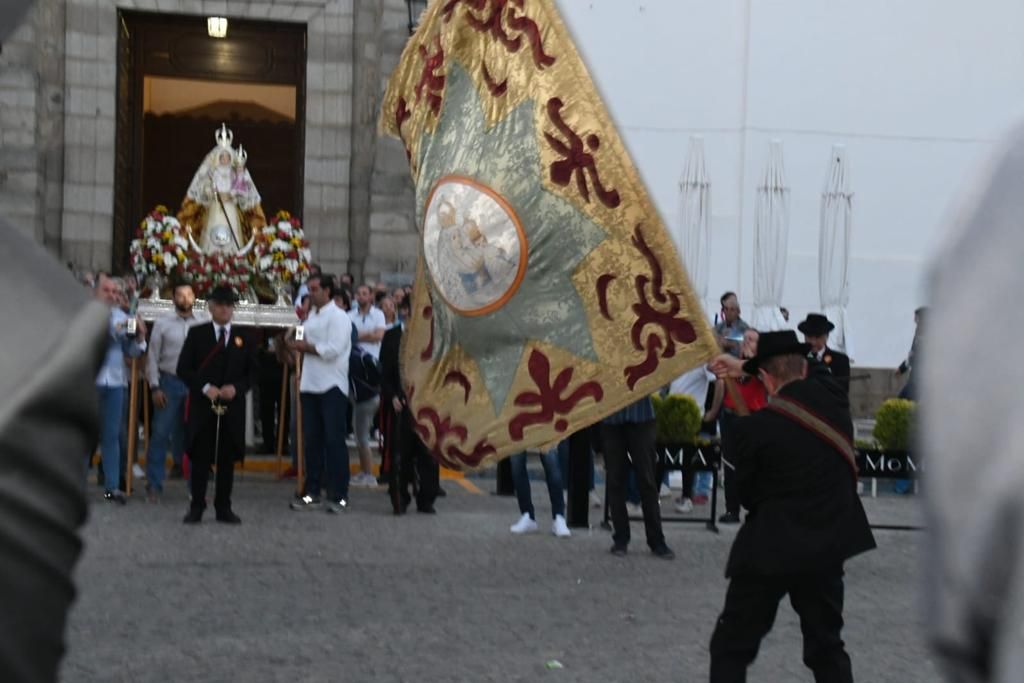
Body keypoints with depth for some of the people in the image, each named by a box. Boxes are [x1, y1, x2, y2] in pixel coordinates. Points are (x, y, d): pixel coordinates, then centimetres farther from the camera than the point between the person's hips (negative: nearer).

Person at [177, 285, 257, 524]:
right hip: (202, 405, -2)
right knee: (200, 457, -1)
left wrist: (236, 388, -9)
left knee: (227, 459, 4)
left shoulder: (244, 338, 10)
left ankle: (224, 508, 11)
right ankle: (197, 507, 4)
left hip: (232, 407, 2)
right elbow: (183, 368, 0)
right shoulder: (197, 334, 5)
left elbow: (252, 372, 9)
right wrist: (204, 387, -13)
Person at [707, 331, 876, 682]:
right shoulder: (831, 395, -4)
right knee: (826, 647, 16)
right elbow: (801, 374, 21)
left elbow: (747, 494, 0)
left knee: (732, 648, 6)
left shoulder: (753, 428, -15)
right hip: (826, 545, 5)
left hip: (769, 547, -4)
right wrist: (744, 367, 25)